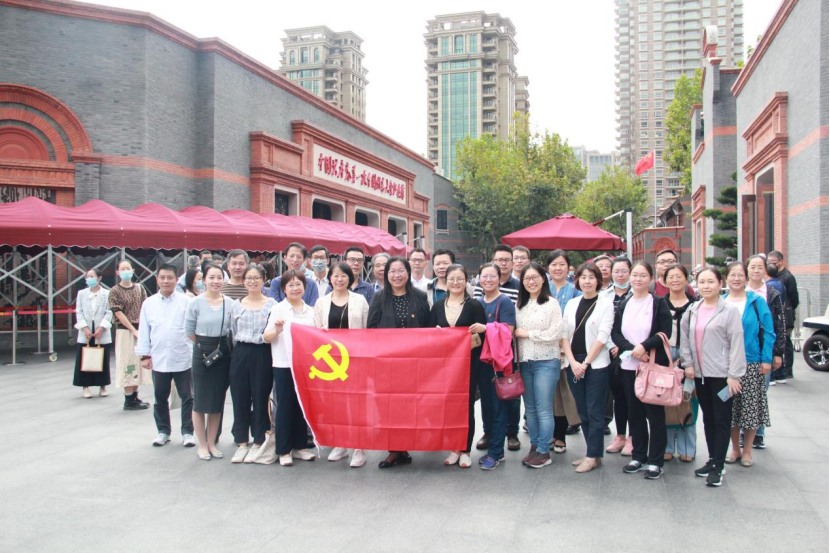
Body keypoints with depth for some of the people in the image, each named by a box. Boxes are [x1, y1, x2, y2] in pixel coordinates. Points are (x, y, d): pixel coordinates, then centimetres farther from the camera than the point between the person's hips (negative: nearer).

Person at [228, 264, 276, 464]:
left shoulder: (272, 304, 0)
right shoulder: (236, 305, 10)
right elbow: (233, 332, 14)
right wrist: (238, 351, 8)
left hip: (262, 355, -3)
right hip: (240, 355, 3)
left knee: (261, 399, 3)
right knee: (240, 399, 6)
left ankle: (258, 443, 16)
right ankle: (242, 443, 18)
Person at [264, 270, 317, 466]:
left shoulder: (310, 311, 10)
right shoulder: (278, 309, -3)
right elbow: (266, 337, -5)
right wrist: (277, 330, -24)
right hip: (283, 364, -4)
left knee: (302, 406, 10)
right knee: (285, 406, 1)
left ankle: (299, 446, 22)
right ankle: (283, 450, 10)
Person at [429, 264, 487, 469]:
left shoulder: (474, 306, 0)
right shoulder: (437, 306, 9)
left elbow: (481, 335, -2)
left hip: (468, 363, -3)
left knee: (466, 405, 3)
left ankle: (466, 450, 14)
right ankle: (454, 448, 17)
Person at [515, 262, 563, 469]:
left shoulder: (552, 304, -5)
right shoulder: (519, 305, 12)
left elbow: (555, 334, -13)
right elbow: (515, 332, 13)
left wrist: (527, 334, -8)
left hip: (546, 362, -5)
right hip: (525, 362, 6)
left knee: (544, 409, -2)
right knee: (530, 409, 12)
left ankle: (543, 452, 7)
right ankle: (534, 447, 23)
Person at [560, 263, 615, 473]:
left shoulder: (606, 304, -3)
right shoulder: (571, 304, 10)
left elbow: (602, 337, -10)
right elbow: (564, 335, 6)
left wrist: (585, 363, -12)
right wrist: (573, 362, -6)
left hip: (596, 364, -4)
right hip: (573, 364, 5)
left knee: (594, 412, -2)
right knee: (583, 411, 9)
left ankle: (593, 456, 7)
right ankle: (594, 452, 19)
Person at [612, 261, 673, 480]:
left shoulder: (659, 303, -3)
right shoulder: (623, 305, 10)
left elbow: (664, 332, -10)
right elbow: (615, 333, 4)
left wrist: (644, 346, -19)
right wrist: (632, 349, -11)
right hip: (629, 365, 4)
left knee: (654, 412, 1)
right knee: (634, 412, 10)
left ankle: (655, 461, 10)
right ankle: (638, 456, 22)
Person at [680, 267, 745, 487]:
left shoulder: (729, 310, -8)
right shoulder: (692, 310, 8)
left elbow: (736, 344, -10)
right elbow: (684, 339, 12)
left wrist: (733, 375, -13)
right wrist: (688, 364, 3)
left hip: (722, 374, -5)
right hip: (700, 374, 5)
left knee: (721, 420, 1)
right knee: (708, 419, 13)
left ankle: (718, 467, 7)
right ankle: (712, 460, 25)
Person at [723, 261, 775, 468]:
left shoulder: (757, 301, -3)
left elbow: (768, 332, -2)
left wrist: (767, 359, -8)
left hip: (752, 363, -2)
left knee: (751, 407, 4)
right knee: (730, 409, 8)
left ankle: (747, 450, 19)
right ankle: (735, 449, 23)